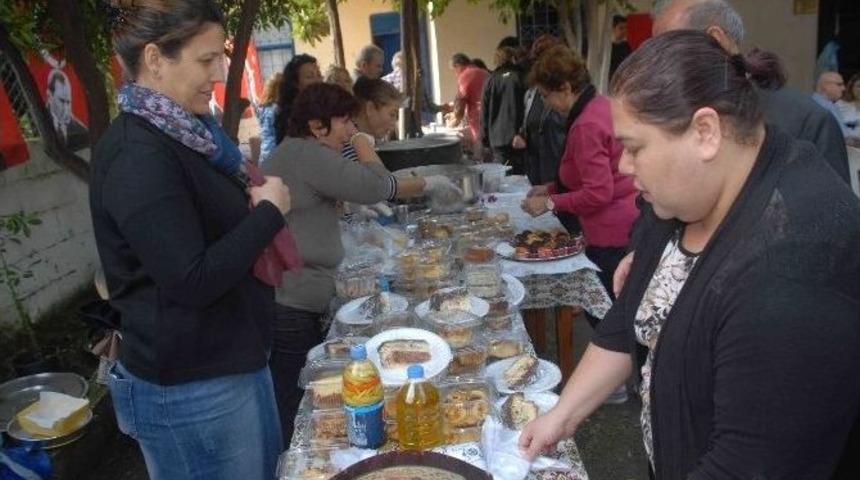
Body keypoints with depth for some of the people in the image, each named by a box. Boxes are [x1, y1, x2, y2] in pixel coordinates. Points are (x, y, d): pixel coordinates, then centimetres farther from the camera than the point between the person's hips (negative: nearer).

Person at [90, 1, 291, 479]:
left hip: (232, 362, 9)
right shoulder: (137, 156, -21)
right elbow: (192, 281, -26)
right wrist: (269, 212, -16)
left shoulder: (180, 134, 8)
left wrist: (256, 208, 1)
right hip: (189, 391, -9)